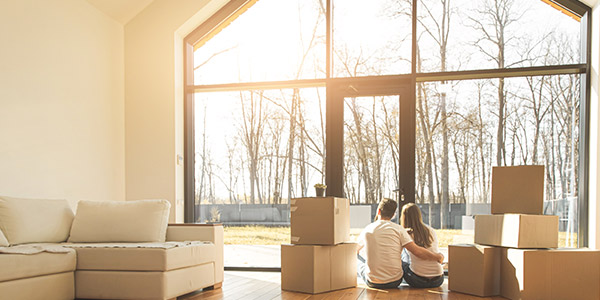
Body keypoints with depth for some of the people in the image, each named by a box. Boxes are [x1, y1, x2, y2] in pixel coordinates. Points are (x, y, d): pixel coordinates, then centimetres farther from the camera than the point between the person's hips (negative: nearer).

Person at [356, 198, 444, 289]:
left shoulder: (367, 230, 0)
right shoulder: (398, 229, -7)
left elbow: (356, 249, 20)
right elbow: (417, 251, -11)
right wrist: (438, 257, 5)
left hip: (372, 283, 0)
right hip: (394, 282, 0)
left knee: (356, 258, 27)